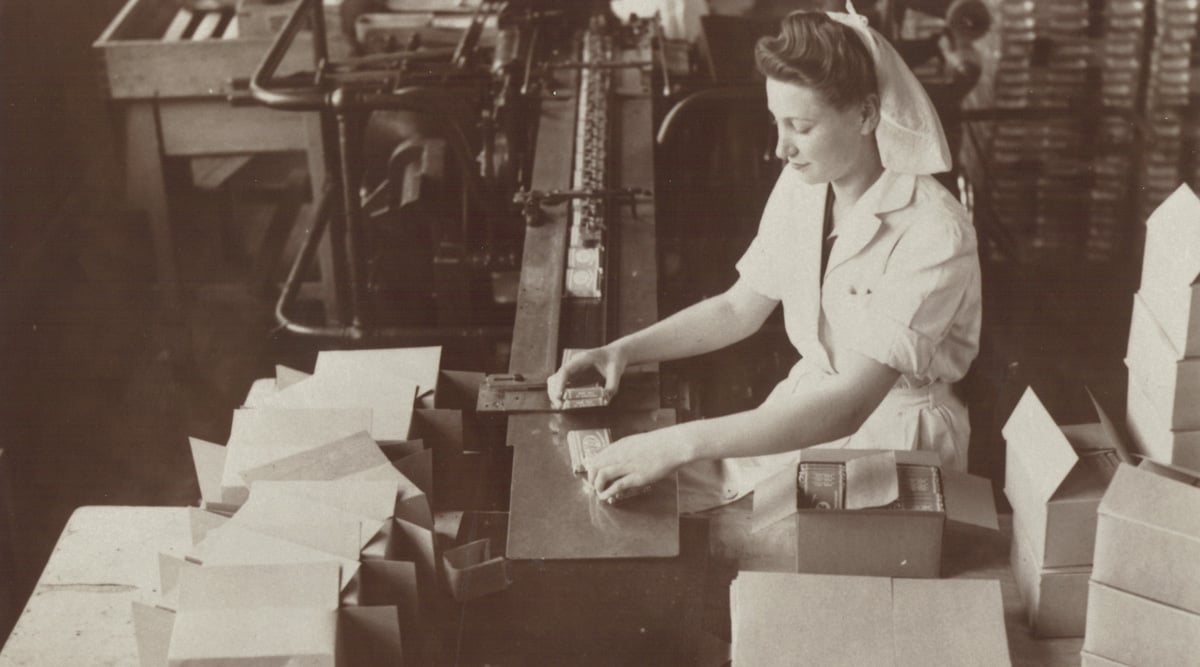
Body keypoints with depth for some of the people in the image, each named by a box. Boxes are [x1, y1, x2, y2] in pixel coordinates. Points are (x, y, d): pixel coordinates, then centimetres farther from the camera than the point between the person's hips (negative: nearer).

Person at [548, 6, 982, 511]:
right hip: (809, 403, 6)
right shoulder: (802, 185, -3)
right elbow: (739, 308, 9)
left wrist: (684, 442, -40)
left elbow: (850, 404, -33)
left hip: (891, 436, -6)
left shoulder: (933, 234, -26)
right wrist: (624, 350, -6)